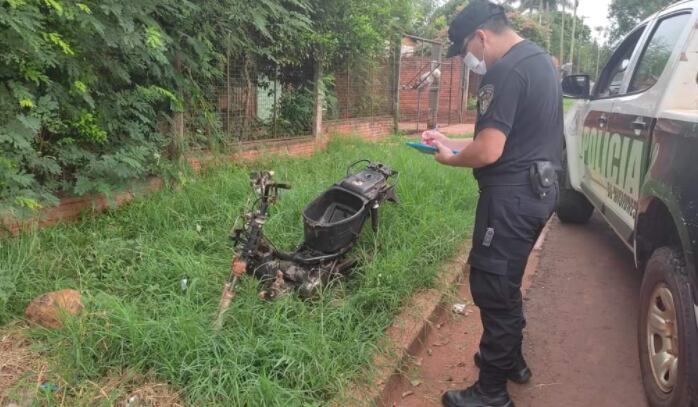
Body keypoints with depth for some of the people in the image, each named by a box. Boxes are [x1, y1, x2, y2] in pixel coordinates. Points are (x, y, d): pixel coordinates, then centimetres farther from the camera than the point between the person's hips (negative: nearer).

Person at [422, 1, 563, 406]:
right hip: (538, 187, 10)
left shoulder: (506, 70, -18)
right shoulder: (538, 60, 15)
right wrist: (450, 141, 17)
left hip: (512, 194, -10)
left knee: (492, 286, 0)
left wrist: (449, 159, -4)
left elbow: (488, 151, -24)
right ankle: (511, 359, 39)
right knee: (506, 282, 22)